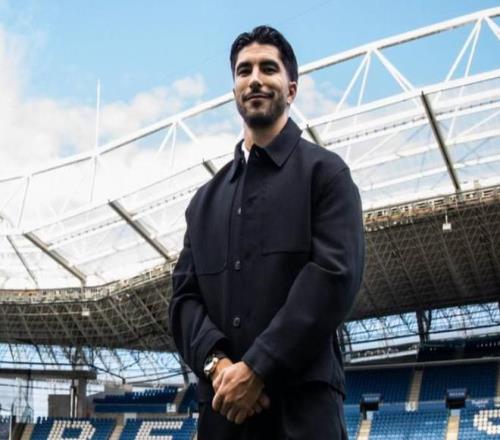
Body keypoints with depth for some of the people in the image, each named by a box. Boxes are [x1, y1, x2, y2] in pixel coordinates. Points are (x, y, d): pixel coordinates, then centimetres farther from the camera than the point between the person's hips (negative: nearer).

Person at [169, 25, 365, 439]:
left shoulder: (325, 171, 4)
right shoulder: (206, 198, 19)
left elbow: (335, 275, -9)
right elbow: (184, 295, 11)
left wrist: (256, 368, -14)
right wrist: (217, 363, -9)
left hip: (302, 400, -4)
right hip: (223, 404, 4)